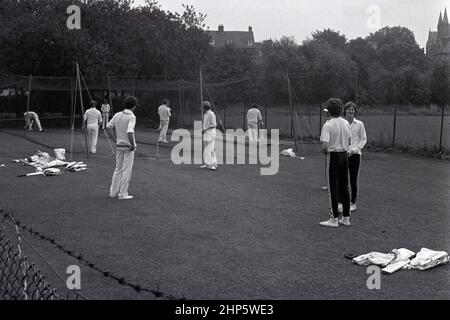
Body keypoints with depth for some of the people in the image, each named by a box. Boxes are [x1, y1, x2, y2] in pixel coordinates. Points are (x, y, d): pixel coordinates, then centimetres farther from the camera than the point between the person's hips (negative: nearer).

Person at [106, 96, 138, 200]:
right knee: (127, 170, 2)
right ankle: (123, 194, 5)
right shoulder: (131, 117, -16)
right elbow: (129, 132, -28)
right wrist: (133, 144, -17)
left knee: (118, 169, 17)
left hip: (119, 145, 6)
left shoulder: (117, 115, 4)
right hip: (128, 146, -6)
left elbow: (109, 126, 15)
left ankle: (113, 192, 21)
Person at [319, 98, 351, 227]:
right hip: (345, 155, 6)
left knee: (333, 187, 0)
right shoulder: (346, 123, 6)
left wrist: (325, 152, -3)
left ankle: (334, 219, 4)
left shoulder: (328, 125, -16)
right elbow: (349, 141, 15)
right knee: (344, 186, 12)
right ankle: (346, 218, 17)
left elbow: (324, 145, -22)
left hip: (333, 156, -6)